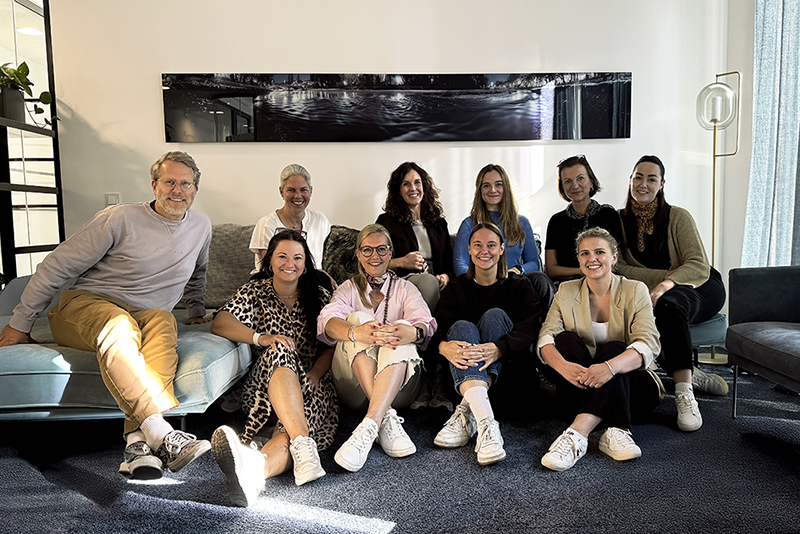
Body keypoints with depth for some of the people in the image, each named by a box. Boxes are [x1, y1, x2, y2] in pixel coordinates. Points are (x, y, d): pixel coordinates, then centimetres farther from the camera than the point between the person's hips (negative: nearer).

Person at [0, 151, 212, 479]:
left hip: (145, 316, 4)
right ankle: (161, 434, -53)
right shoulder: (120, 219, -7)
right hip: (84, 305, -3)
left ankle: (137, 440, -48)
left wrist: (196, 310, 32)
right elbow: (55, 268, -2)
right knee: (119, 326, -41)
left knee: (163, 322, -35)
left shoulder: (201, 227, 9)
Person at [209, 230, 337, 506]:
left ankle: (257, 466, -69)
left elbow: (333, 345, 8)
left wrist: (315, 373, -12)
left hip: (311, 385, 1)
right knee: (280, 351, -37)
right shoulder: (255, 290, 13)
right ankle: (305, 449, -55)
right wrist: (261, 338, -19)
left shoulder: (318, 295, 14)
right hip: (265, 380, -1)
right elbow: (219, 323, -2)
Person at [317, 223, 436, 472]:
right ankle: (387, 418, -38)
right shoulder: (348, 289, 15)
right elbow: (327, 321, -9)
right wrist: (355, 332, -34)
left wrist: (413, 332, -34)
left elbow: (426, 323, -7)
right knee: (358, 318, -24)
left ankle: (369, 427, -43)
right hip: (353, 384, 0)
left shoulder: (405, 289, 16)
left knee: (400, 332, -28)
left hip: (398, 387, 0)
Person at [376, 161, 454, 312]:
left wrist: (445, 277, 0)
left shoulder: (439, 223, 24)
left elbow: (449, 263, 23)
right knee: (428, 280, -36)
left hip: (434, 283, 3)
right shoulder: (386, 221, 11)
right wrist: (401, 262, -10)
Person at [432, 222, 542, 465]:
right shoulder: (455, 289, 13)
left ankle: (467, 412, -36)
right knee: (462, 326, -28)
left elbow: (530, 329, -10)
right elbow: (438, 328, -5)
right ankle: (485, 423, -50)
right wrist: (444, 346, -32)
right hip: (465, 372, 1)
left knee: (495, 316, -23)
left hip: (507, 369, 0)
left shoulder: (519, 286, 10)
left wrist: (497, 349, -32)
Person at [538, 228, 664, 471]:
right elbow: (546, 337, -10)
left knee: (613, 349, -31)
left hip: (631, 383, -1)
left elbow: (648, 345, -18)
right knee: (566, 339, -25)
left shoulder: (635, 291, -2)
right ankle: (614, 431, -36)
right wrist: (563, 366, -34)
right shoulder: (566, 291, 4)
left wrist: (610, 367, -39)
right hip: (581, 388, 2)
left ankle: (577, 433, -44)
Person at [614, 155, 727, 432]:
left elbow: (700, 267, -17)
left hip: (701, 287, -2)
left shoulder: (677, 217, -7)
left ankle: (684, 393, -38)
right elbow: (619, 268, -7)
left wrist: (667, 284, -37)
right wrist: (664, 275, -18)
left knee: (668, 304, -37)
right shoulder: (619, 220, 1)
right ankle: (691, 376, -15)